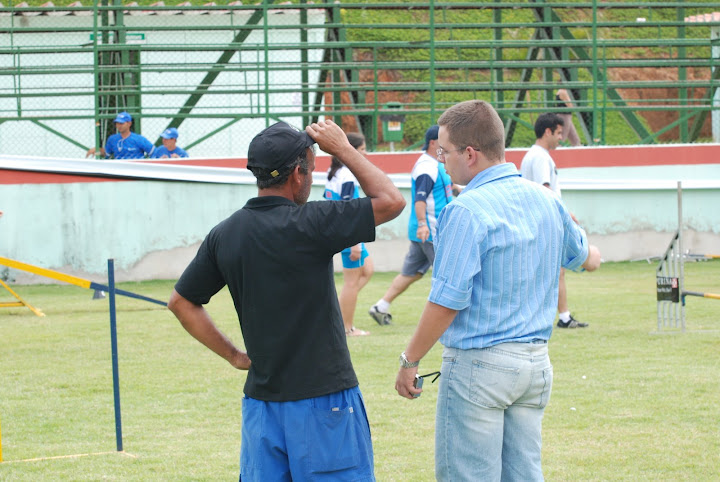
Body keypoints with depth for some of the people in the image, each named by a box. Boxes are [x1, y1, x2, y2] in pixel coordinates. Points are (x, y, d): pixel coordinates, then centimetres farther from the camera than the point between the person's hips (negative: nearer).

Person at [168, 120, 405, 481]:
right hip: (323, 397, -6)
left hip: (260, 399, 6)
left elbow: (181, 302, 13)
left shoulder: (224, 234, 4)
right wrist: (343, 150, 2)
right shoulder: (307, 224, -15)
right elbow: (391, 200, -9)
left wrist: (233, 355, 14)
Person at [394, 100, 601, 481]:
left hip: (478, 363, -7)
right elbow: (585, 257, 26)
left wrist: (409, 362, -7)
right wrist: (592, 254, 50)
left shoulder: (466, 211, -16)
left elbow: (446, 302, -18)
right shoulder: (546, 201, 7)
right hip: (537, 362, 7)